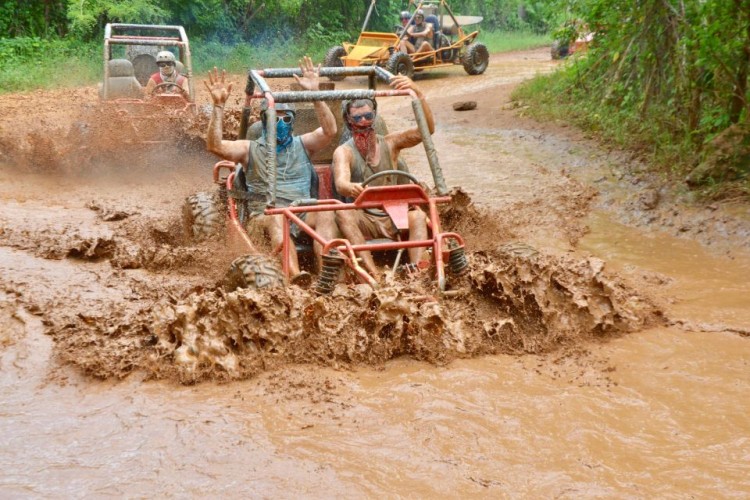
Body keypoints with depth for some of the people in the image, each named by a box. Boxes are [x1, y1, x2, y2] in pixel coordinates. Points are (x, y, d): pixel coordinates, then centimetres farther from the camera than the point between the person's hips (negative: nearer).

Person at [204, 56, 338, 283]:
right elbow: (215, 145, 3)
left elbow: (330, 131, 5)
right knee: (277, 218, -38)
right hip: (265, 214, -2)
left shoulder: (302, 145, 24)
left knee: (325, 213, -32)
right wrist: (218, 105, -5)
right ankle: (295, 275, -61)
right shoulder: (251, 149, 20)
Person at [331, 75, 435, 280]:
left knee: (418, 216, -29)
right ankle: (373, 273, -46)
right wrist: (350, 188, -48)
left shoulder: (390, 143, 6)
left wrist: (417, 93, -22)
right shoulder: (344, 152, -1)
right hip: (363, 221, -1)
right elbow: (340, 183, -22)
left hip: (393, 219, 2)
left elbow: (427, 129, -8)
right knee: (342, 214, -33)